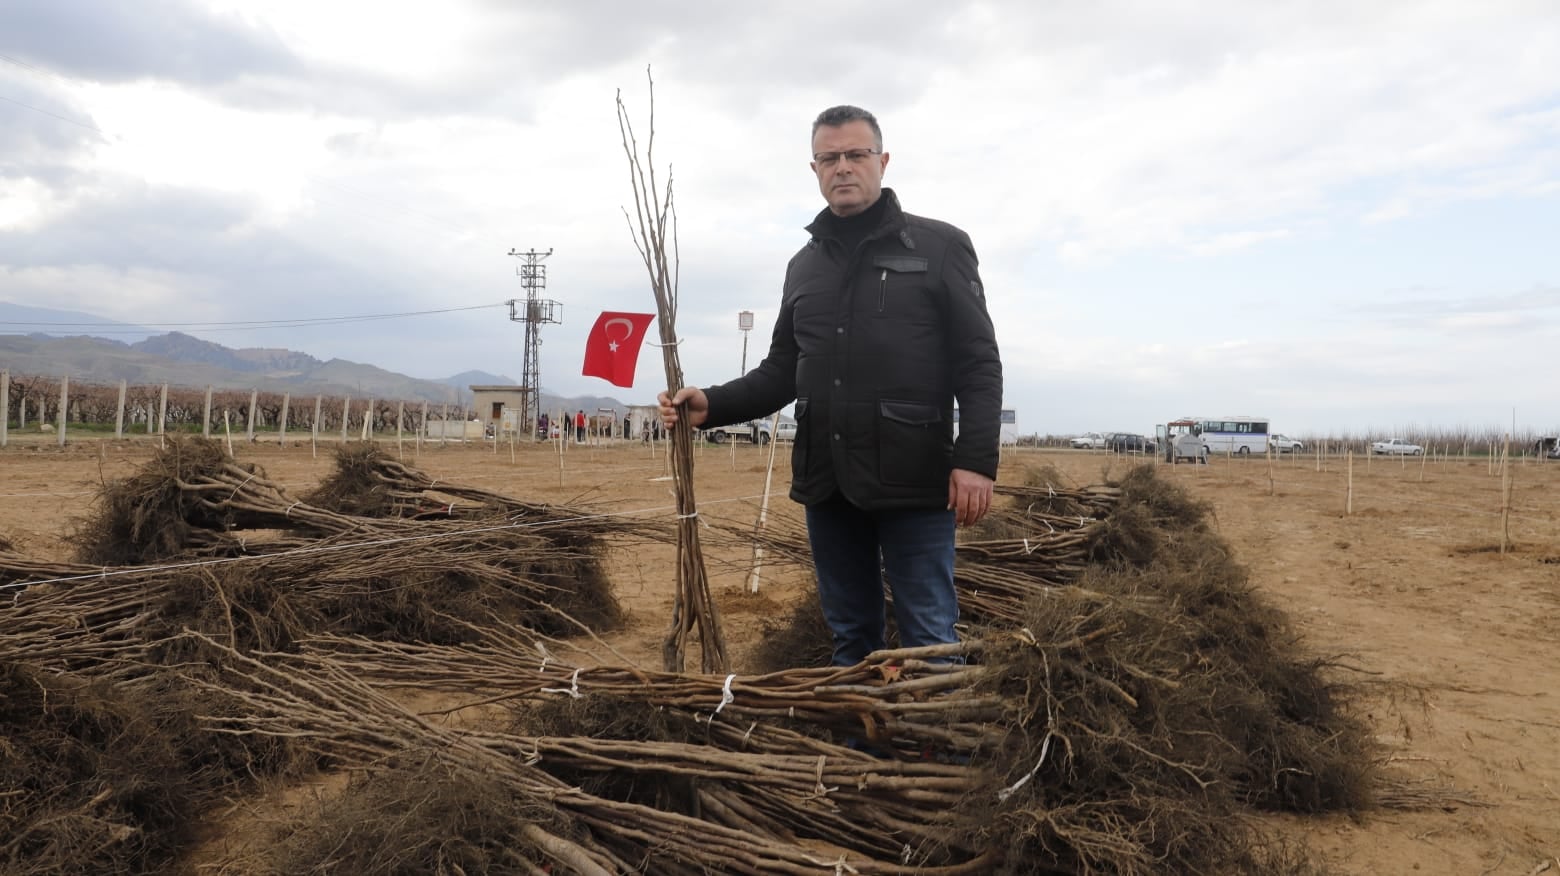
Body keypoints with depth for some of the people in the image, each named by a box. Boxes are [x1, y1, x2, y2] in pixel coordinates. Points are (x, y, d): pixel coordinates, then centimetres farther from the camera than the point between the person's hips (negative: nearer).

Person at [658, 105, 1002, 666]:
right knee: (850, 636, 14)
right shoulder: (804, 266, 15)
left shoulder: (940, 247, 1)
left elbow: (978, 364, -4)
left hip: (913, 482, -5)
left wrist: (976, 460, -15)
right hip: (826, 483, 5)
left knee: (928, 639, 0)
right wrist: (711, 406, 0)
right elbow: (782, 371, 16)